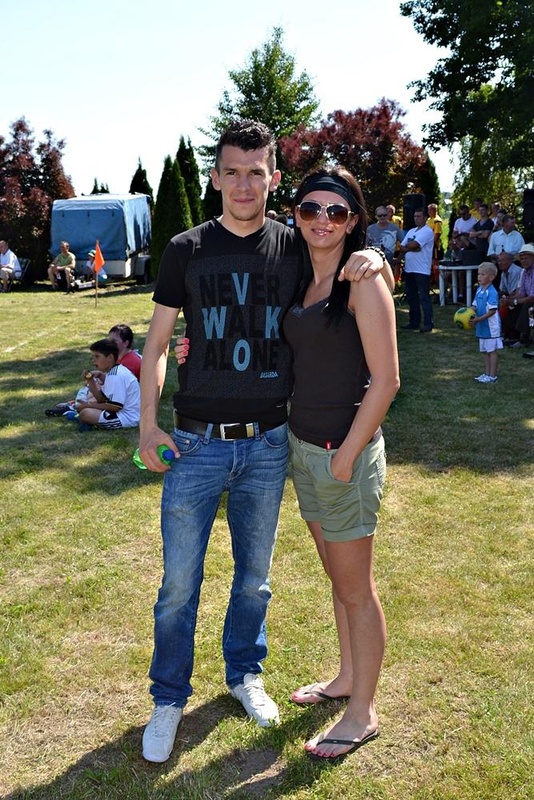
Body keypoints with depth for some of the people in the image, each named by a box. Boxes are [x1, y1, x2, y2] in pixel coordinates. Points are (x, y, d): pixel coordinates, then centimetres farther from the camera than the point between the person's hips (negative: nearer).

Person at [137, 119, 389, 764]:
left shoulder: (296, 248, 1)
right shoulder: (187, 249, -2)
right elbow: (157, 341, 3)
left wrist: (372, 258, -10)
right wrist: (147, 422, -5)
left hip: (268, 444, 2)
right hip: (197, 443, -1)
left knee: (254, 576, 16)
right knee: (179, 582, 6)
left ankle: (244, 675, 39)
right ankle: (169, 700, 27)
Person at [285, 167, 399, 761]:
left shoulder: (362, 282, -14)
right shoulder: (300, 282, 9)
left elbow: (385, 380, -17)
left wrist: (347, 455, -17)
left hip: (345, 450, -7)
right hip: (302, 444, 8)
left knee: (355, 587, 6)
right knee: (336, 575, 21)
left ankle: (362, 713, 23)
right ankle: (347, 677, 40)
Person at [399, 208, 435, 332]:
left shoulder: (427, 231, -8)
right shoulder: (411, 231, 17)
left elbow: (413, 245, -18)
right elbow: (402, 248, 8)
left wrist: (407, 246, 2)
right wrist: (412, 248, -9)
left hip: (422, 270, -8)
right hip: (409, 269, 8)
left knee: (424, 297, -7)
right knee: (411, 297, 12)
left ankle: (428, 323, -6)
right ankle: (414, 322, 19)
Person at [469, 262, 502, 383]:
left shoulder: (491, 292, -19)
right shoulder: (479, 290, 6)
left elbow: (492, 311, -22)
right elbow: (475, 306, 12)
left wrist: (478, 319, -25)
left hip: (491, 327, -9)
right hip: (482, 327, 9)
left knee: (492, 350, 1)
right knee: (485, 350, 16)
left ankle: (492, 376, 8)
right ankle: (487, 373, 27)